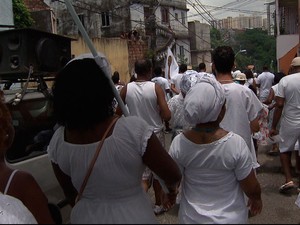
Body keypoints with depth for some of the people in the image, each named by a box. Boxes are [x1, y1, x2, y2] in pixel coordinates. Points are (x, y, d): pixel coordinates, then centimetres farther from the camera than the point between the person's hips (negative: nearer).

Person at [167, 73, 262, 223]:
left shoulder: (179, 143, -19)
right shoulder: (236, 143, -25)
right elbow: (251, 188, -14)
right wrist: (256, 199, 7)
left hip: (191, 217, 1)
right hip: (230, 217, -1)